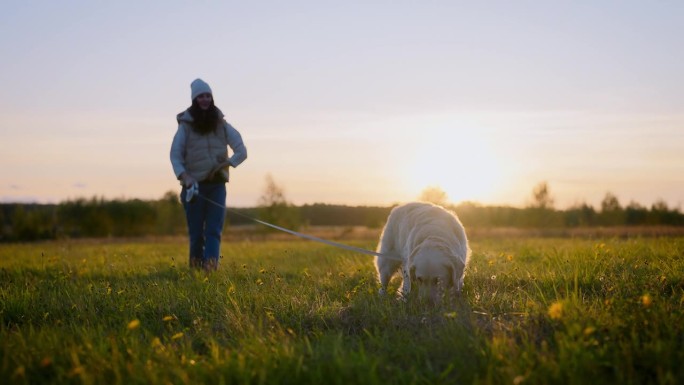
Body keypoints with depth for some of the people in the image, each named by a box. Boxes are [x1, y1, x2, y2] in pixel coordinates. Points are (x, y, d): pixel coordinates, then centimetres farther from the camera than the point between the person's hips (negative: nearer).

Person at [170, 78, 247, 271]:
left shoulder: (222, 125, 7)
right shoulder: (185, 126, 0)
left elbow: (241, 151, 5)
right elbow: (175, 156, -1)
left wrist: (226, 163, -12)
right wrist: (184, 177, -17)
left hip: (217, 184, 2)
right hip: (194, 186, -2)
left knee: (214, 230, -8)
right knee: (196, 231, 3)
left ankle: (211, 264, -15)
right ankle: (196, 265, 16)